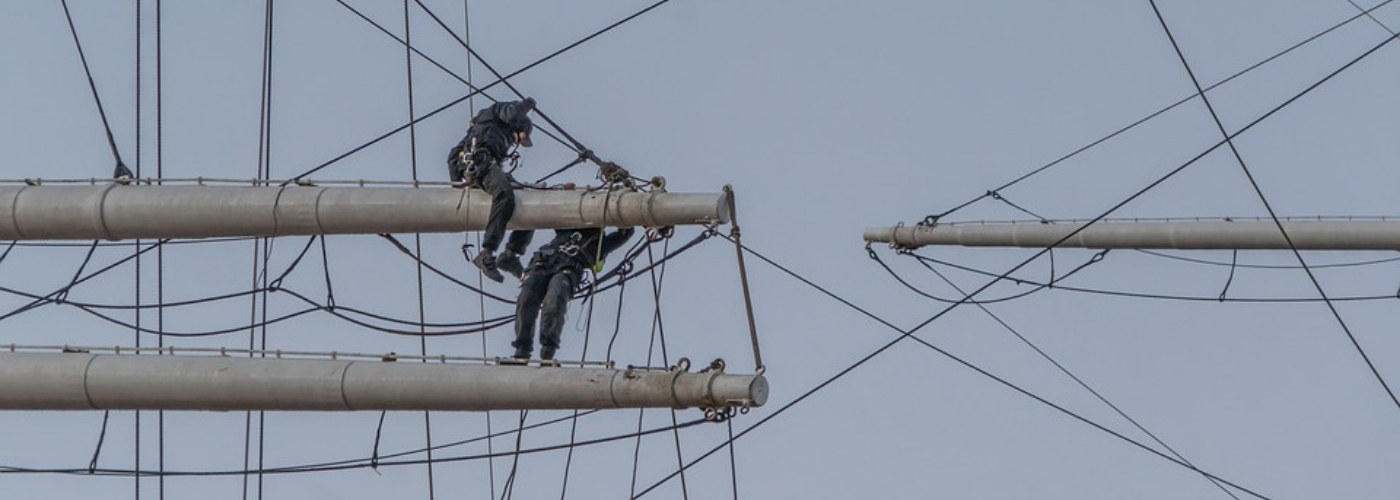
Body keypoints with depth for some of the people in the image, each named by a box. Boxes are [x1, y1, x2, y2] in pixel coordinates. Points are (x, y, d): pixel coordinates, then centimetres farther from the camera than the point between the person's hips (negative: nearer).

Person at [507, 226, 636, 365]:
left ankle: (547, 353, -39)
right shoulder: (567, 229, 36)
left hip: (567, 269, -2)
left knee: (554, 301, -32)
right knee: (526, 301, -22)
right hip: (542, 263, 2)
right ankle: (522, 352, -23)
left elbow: (626, 232, 26)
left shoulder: (599, 242, 32)